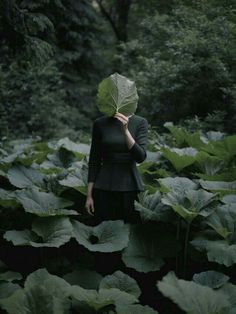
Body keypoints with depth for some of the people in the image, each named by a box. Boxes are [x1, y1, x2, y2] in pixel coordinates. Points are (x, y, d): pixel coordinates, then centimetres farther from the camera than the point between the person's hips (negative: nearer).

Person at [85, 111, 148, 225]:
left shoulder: (140, 122, -1)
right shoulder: (99, 123, 2)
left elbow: (141, 157, -12)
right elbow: (94, 160, 4)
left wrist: (125, 131, -24)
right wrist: (89, 195, 2)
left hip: (130, 186, 0)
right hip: (104, 187, 1)